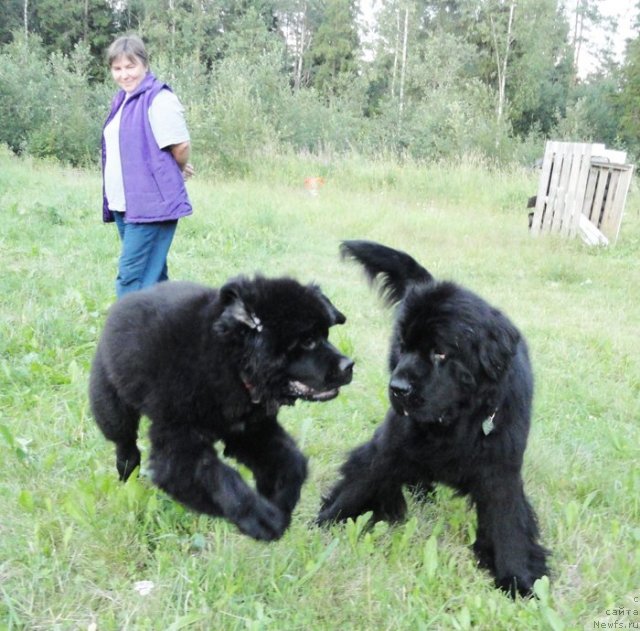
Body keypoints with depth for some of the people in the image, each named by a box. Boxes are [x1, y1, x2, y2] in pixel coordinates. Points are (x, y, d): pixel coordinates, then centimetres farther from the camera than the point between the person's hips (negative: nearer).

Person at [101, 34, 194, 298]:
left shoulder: (159, 99, -12)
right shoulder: (122, 99, 15)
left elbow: (181, 145, -14)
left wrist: (178, 171, 6)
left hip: (151, 204, -9)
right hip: (124, 204, 9)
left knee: (131, 274, -11)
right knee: (152, 273, 14)